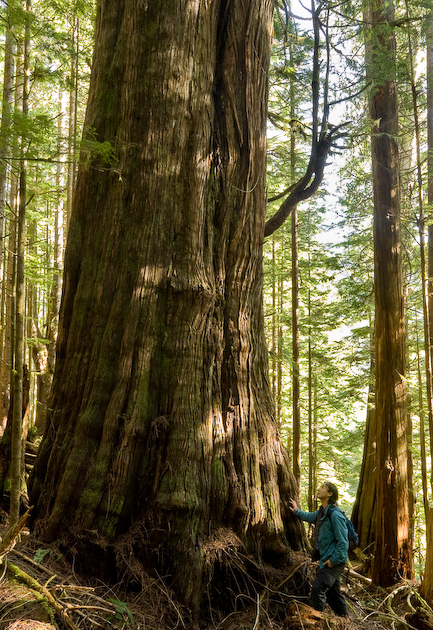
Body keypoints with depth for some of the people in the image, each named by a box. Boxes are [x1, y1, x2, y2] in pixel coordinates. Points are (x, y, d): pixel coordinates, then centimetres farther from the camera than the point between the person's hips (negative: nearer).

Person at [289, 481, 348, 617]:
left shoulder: (335, 514, -21)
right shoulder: (322, 512, 9)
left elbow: (343, 541, -22)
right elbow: (310, 517, 35)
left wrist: (334, 560, -20)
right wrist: (297, 511, 32)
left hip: (335, 561, -10)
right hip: (326, 560, 10)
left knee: (318, 588, -15)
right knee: (333, 590, 18)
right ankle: (343, 617, 31)